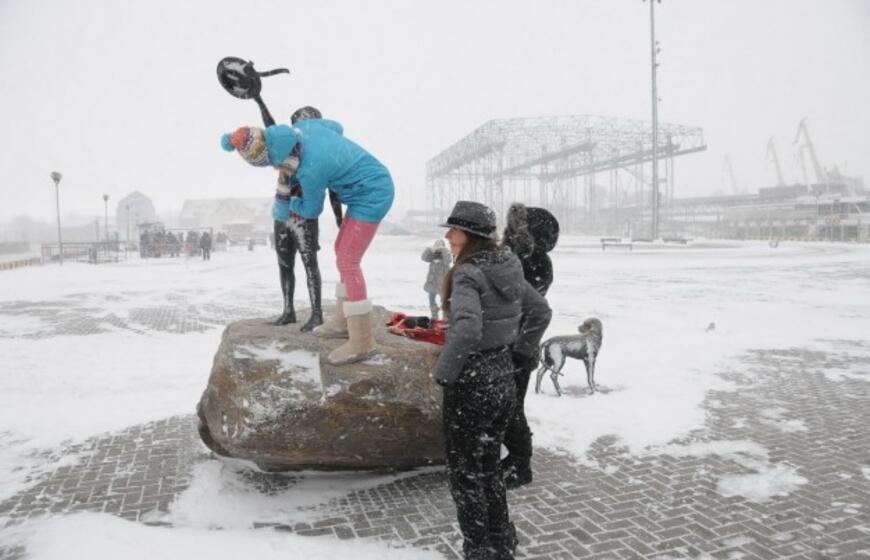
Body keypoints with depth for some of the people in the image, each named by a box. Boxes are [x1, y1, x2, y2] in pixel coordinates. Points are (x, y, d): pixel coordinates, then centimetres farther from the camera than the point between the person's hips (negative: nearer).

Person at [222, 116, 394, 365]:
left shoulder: (311, 170, -28)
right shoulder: (304, 125, -8)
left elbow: (311, 210, -8)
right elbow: (336, 127, 14)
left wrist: (291, 203, 15)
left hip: (371, 196, -10)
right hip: (371, 187, 10)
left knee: (347, 262, -10)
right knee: (343, 252, 15)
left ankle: (362, 341, -6)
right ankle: (344, 321, 26)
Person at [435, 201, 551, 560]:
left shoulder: (468, 275, -19)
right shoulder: (508, 268, 5)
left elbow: (467, 331, -33)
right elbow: (540, 312, 16)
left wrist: (444, 373, -20)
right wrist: (520, 353, 18)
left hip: (471, 386, -8)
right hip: (503, 381, 8)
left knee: (465, 473, 10)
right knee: (489, 467, 23)